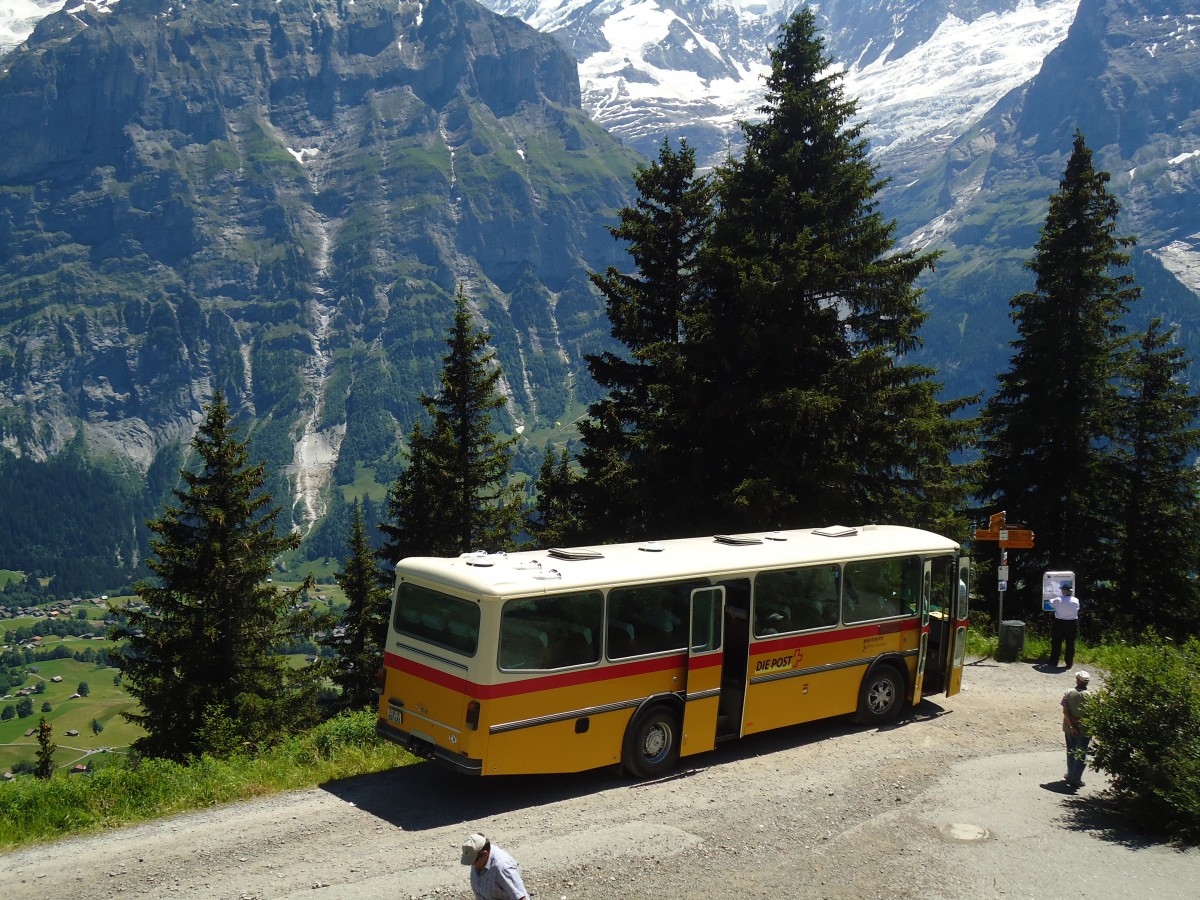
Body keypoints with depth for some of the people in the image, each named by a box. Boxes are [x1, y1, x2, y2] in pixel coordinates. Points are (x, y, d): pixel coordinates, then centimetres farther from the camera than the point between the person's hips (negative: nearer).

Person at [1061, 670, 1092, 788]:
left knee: (1071, 752, 21)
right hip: (1084, 729, -3)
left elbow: (1065, 711, -12)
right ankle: (1075, 779, 6)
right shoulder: (1090, 696, -15)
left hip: (1070, 728, 3)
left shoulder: (1069, 693, -8)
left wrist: (1072, 725, -11)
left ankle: (1070, 775, 32)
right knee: (1081, 755, 8)